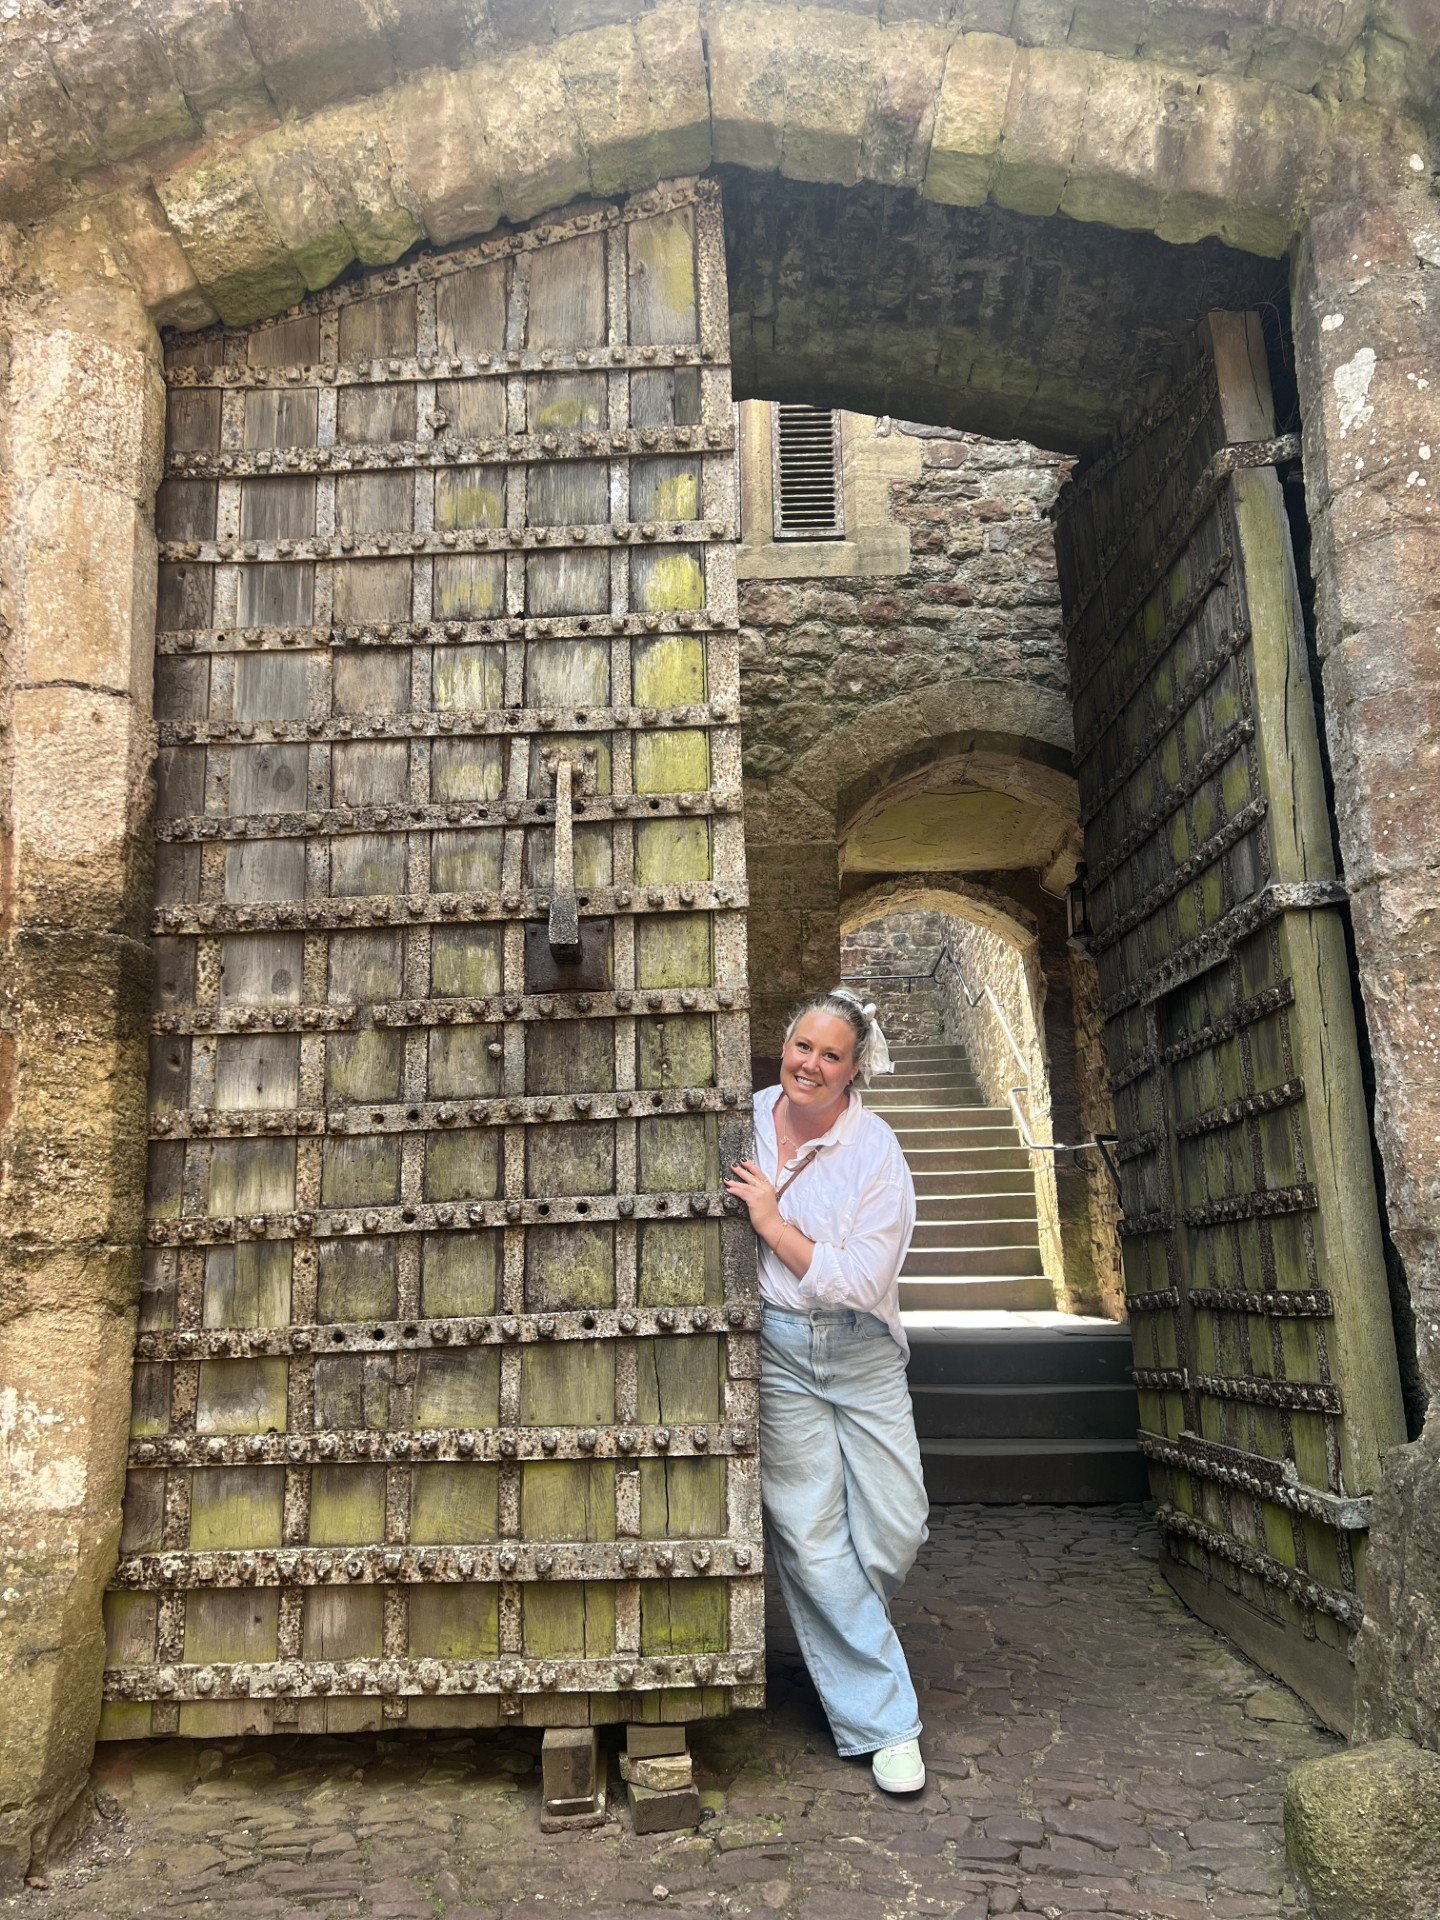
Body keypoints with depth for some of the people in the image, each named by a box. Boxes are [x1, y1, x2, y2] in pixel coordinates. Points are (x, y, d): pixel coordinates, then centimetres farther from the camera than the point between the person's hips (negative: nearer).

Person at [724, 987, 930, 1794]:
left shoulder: (877, 1153, -10)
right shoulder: (746, 1120, -1)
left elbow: (857, 1284, -15)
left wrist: (771, 1220, -17)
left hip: (861, 1352, 0)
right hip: (774, 1347, 1)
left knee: (898, 1528, 2)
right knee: (811, 1535, -2)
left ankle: (843, 1639, 35)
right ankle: (883, 1721, 12)